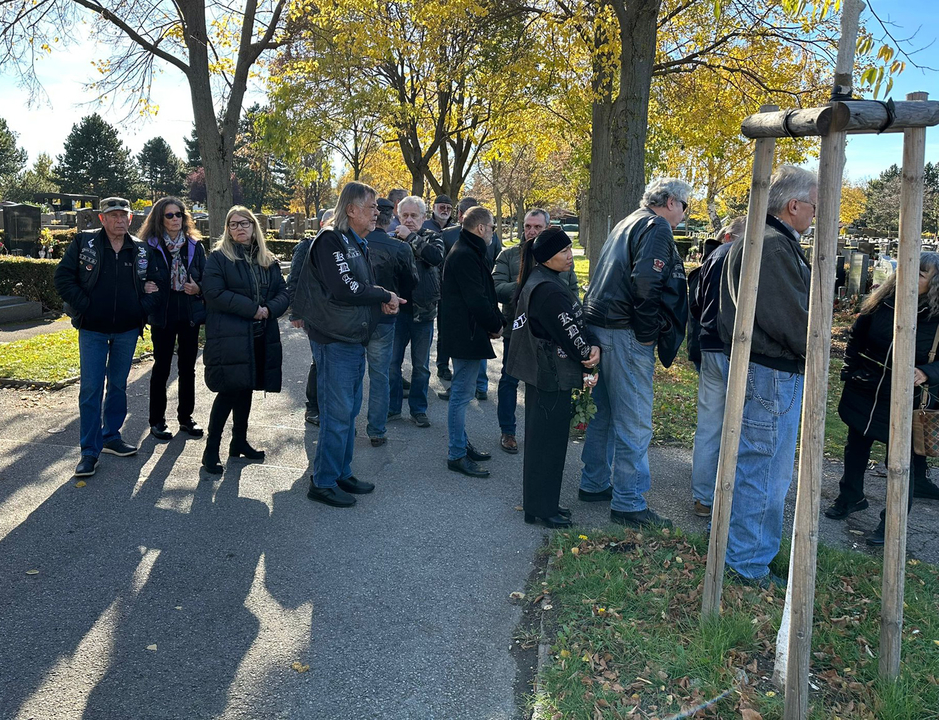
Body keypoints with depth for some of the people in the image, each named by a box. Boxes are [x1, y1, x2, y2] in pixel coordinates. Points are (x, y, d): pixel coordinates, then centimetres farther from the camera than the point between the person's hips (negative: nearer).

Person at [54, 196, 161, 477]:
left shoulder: (141, 251, 4)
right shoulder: (84, 244, -3)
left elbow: (155, 283, 12)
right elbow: (63, 278, -3)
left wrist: (144, 307, -3)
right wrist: (83, 306, -10)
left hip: (127, 330, 3)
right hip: (92, 329, -2)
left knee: (119, 385, 13)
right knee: (91, 389, -3)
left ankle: (111, 437, 27)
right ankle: (90, 450, 4)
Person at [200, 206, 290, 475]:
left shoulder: (268, 261, 15)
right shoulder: (218, 258, -1)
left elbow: (283, 292, 9)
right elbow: (214, 293, -13)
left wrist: (269, 309, -12)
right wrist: (252, 308, -17)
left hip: (260, 337, 5)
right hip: (228, 337, -5)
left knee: (246, 388, 14)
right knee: (229, 391, -8)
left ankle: (239, 442, 28)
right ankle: (211, 449, 4)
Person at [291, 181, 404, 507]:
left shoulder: (358, 243, 16)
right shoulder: (330, 240, -14)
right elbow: (344, 289, -24)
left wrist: (381, 303, 2)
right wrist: (384, 295, -13)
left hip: (355, 339, 9)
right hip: (335, 341, -9)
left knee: (350, 410, 15)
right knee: (337, 413, -4)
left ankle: (343, 473, 27)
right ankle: (323, 482, 8)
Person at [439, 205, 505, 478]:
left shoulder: (468, 253, 16)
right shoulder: (466, 256, -18)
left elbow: (483, 294, 16)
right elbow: (477, 300, -22)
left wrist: (496, 320, 5)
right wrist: (495, 325, -9)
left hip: (466, 333, 11)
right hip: (466, 335, -11)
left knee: (462, 392, 18)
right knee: (461, 394, -4)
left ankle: (462, 444, 30)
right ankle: (457, 455, 4)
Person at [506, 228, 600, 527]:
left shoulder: (543, 281, 12)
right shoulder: (548, 291, -22)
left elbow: (574, 324, 10)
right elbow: (569, 333, -19)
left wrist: (590, 347, -4)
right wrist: (589, 356, -4)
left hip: (542, 372, 11)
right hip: (551, 376, -11)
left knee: (542, 438, 18)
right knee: (549, 440, 0)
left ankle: (541, 503, 31)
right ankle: (542, 509, 12)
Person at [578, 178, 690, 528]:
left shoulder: (628, 224, 21)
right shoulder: (656, 227, -9)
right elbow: (645, 281, -23)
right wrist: (648, 334, -16)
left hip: (600, 325, 10)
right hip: (626, 333, -10)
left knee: (605, 412, 18)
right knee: (634, 422, -4)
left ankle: (594, 484, 29)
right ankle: (628, 503, 3)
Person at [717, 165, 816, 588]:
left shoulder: (756, 239, 15)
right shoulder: (773, 247, -20)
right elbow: (793, 319, -22)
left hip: (757, 365, 11)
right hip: (774, 374, -11)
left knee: (746, 462, 22)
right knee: (766, 471, -1)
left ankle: (731, 535, 38)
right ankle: (749, 564, 11)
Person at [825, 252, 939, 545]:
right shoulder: (882, 301, -4)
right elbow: (856, 337, 9)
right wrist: (851, 371, 4)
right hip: (863, 392, 4)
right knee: (856, 448, 18)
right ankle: (850, 497, 39)